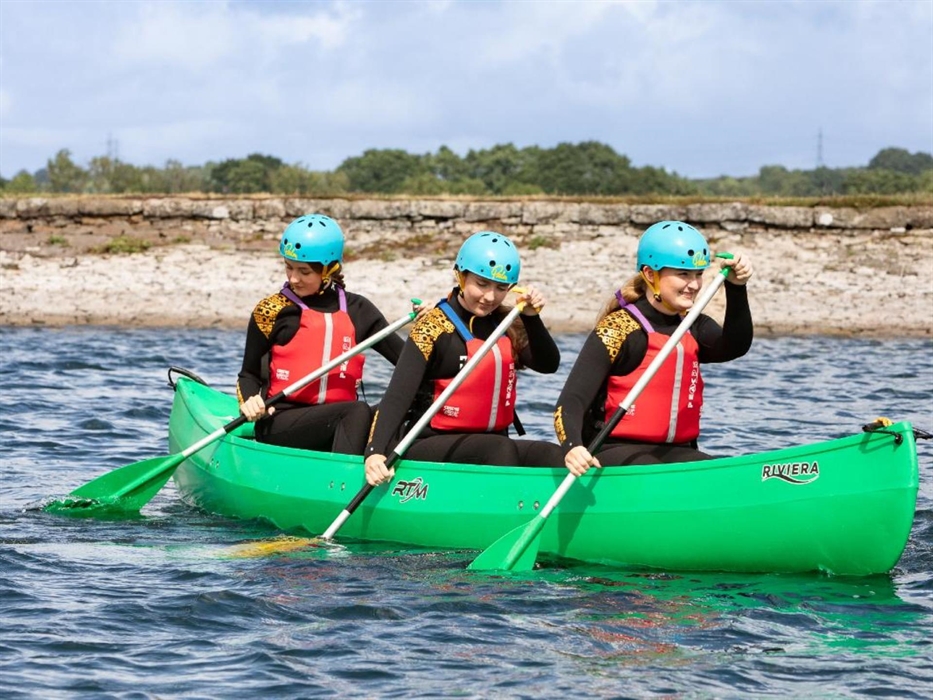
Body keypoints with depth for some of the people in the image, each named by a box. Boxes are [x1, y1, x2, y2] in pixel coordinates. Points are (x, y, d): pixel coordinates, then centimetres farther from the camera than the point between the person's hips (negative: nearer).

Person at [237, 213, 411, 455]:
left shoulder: (357, 310, 12)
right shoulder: (271, 311, 4)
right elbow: (249, 374, 11)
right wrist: (249, 401, -11)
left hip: (337, 423, 3)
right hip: (278, 424, -3)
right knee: (359, 412, -33)